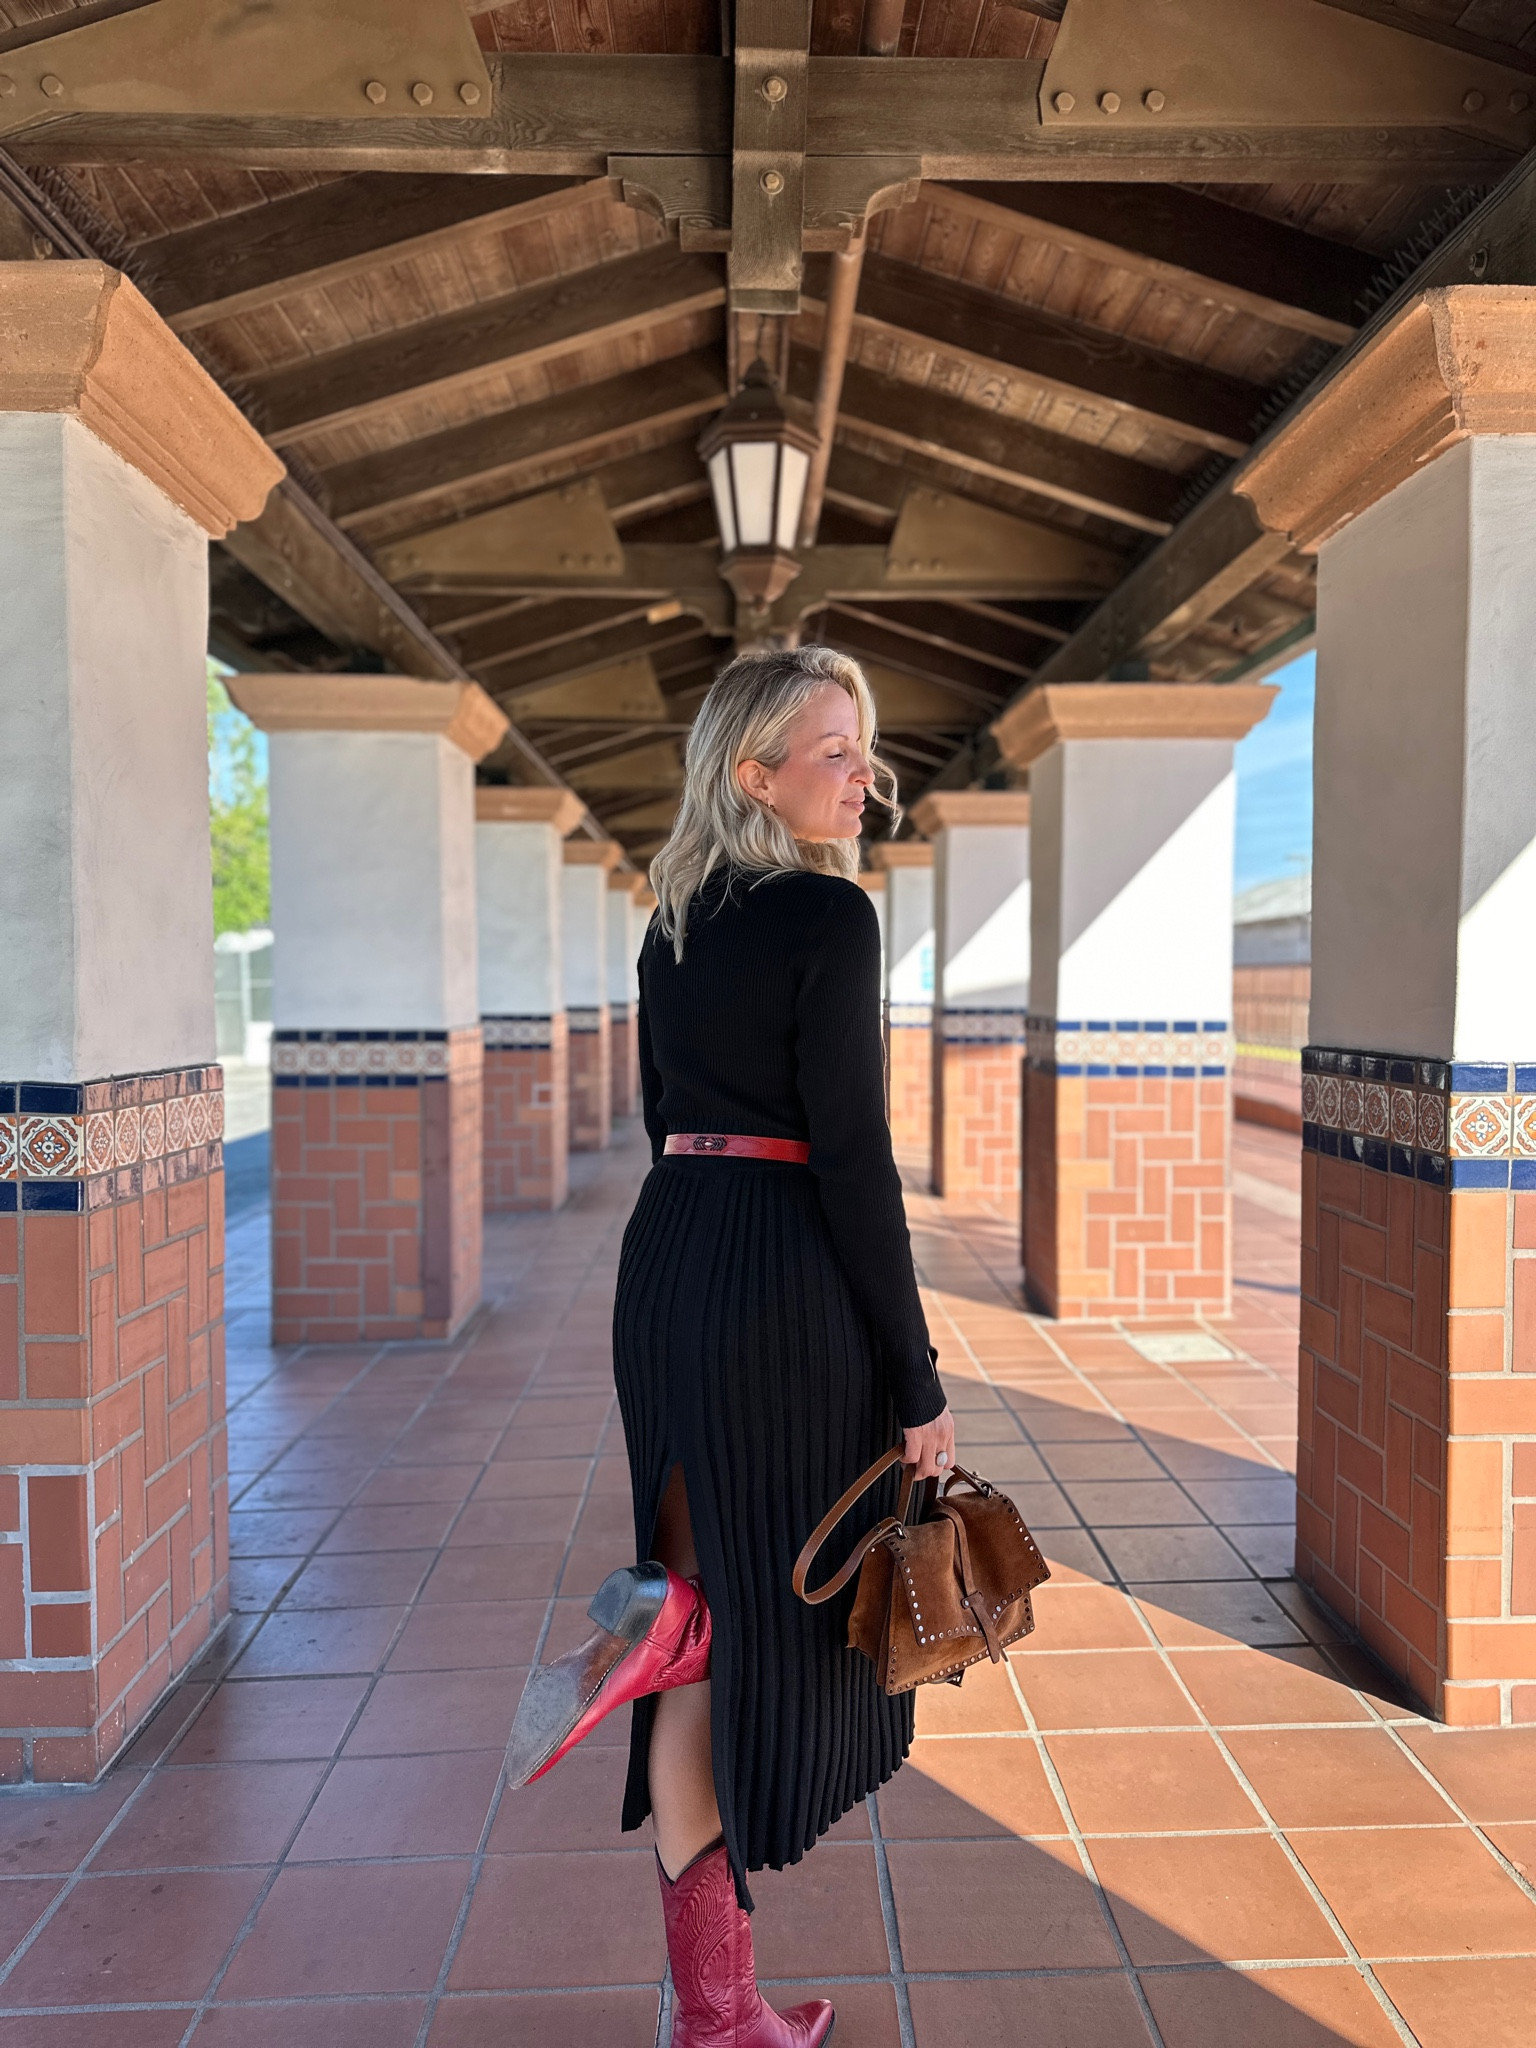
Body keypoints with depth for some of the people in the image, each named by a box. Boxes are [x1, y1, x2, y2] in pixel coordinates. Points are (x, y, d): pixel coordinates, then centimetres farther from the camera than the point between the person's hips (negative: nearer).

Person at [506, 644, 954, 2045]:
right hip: (786, 1283, -8)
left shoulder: (676, 921, 11)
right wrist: (918, 1382, -11)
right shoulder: (830, 915, -13)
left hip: (666, 1258, 9)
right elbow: (852, 1160, -17)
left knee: (719, 1630, 17)